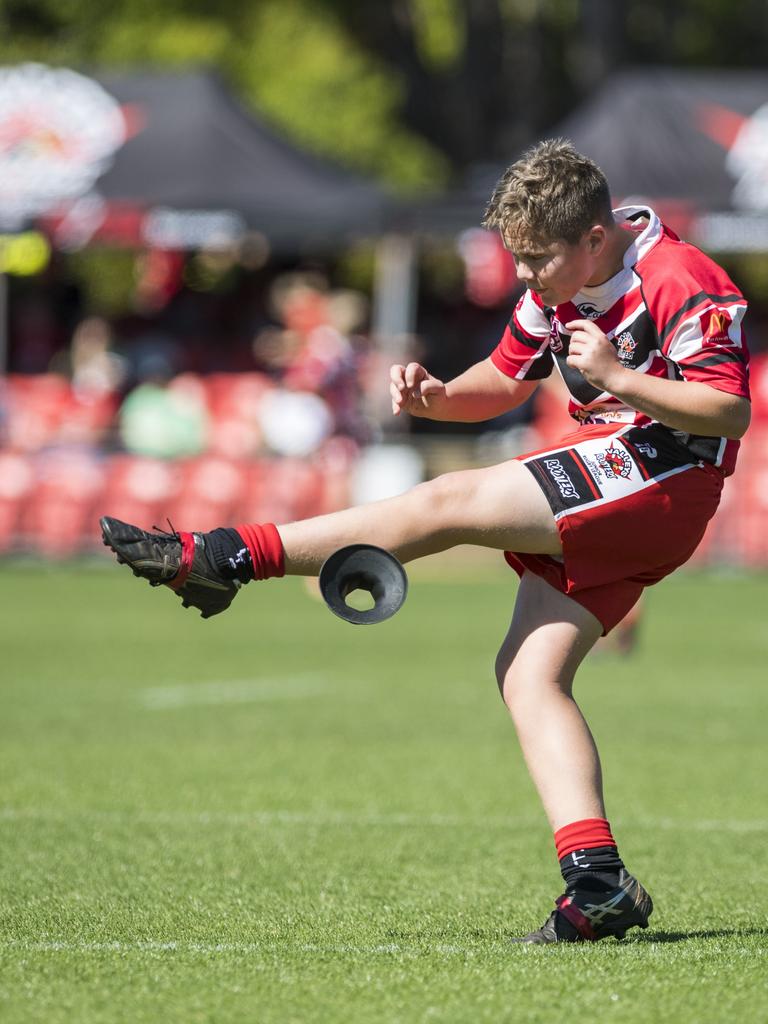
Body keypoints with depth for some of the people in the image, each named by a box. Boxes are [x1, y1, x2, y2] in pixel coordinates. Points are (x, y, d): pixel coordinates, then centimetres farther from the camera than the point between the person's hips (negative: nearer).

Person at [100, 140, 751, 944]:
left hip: (663, 477, -10)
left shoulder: (682, 284, -15)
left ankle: (224, 557, -15)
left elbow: (731, 411, -18)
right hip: (604, 504, 10)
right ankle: (597, 882, -15)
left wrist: (617, 378, -26)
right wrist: (438, 398, 0)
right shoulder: (557, 284, 12)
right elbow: (504, 380, 22)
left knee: (449, 502, -18)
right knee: (529, 673, -6)